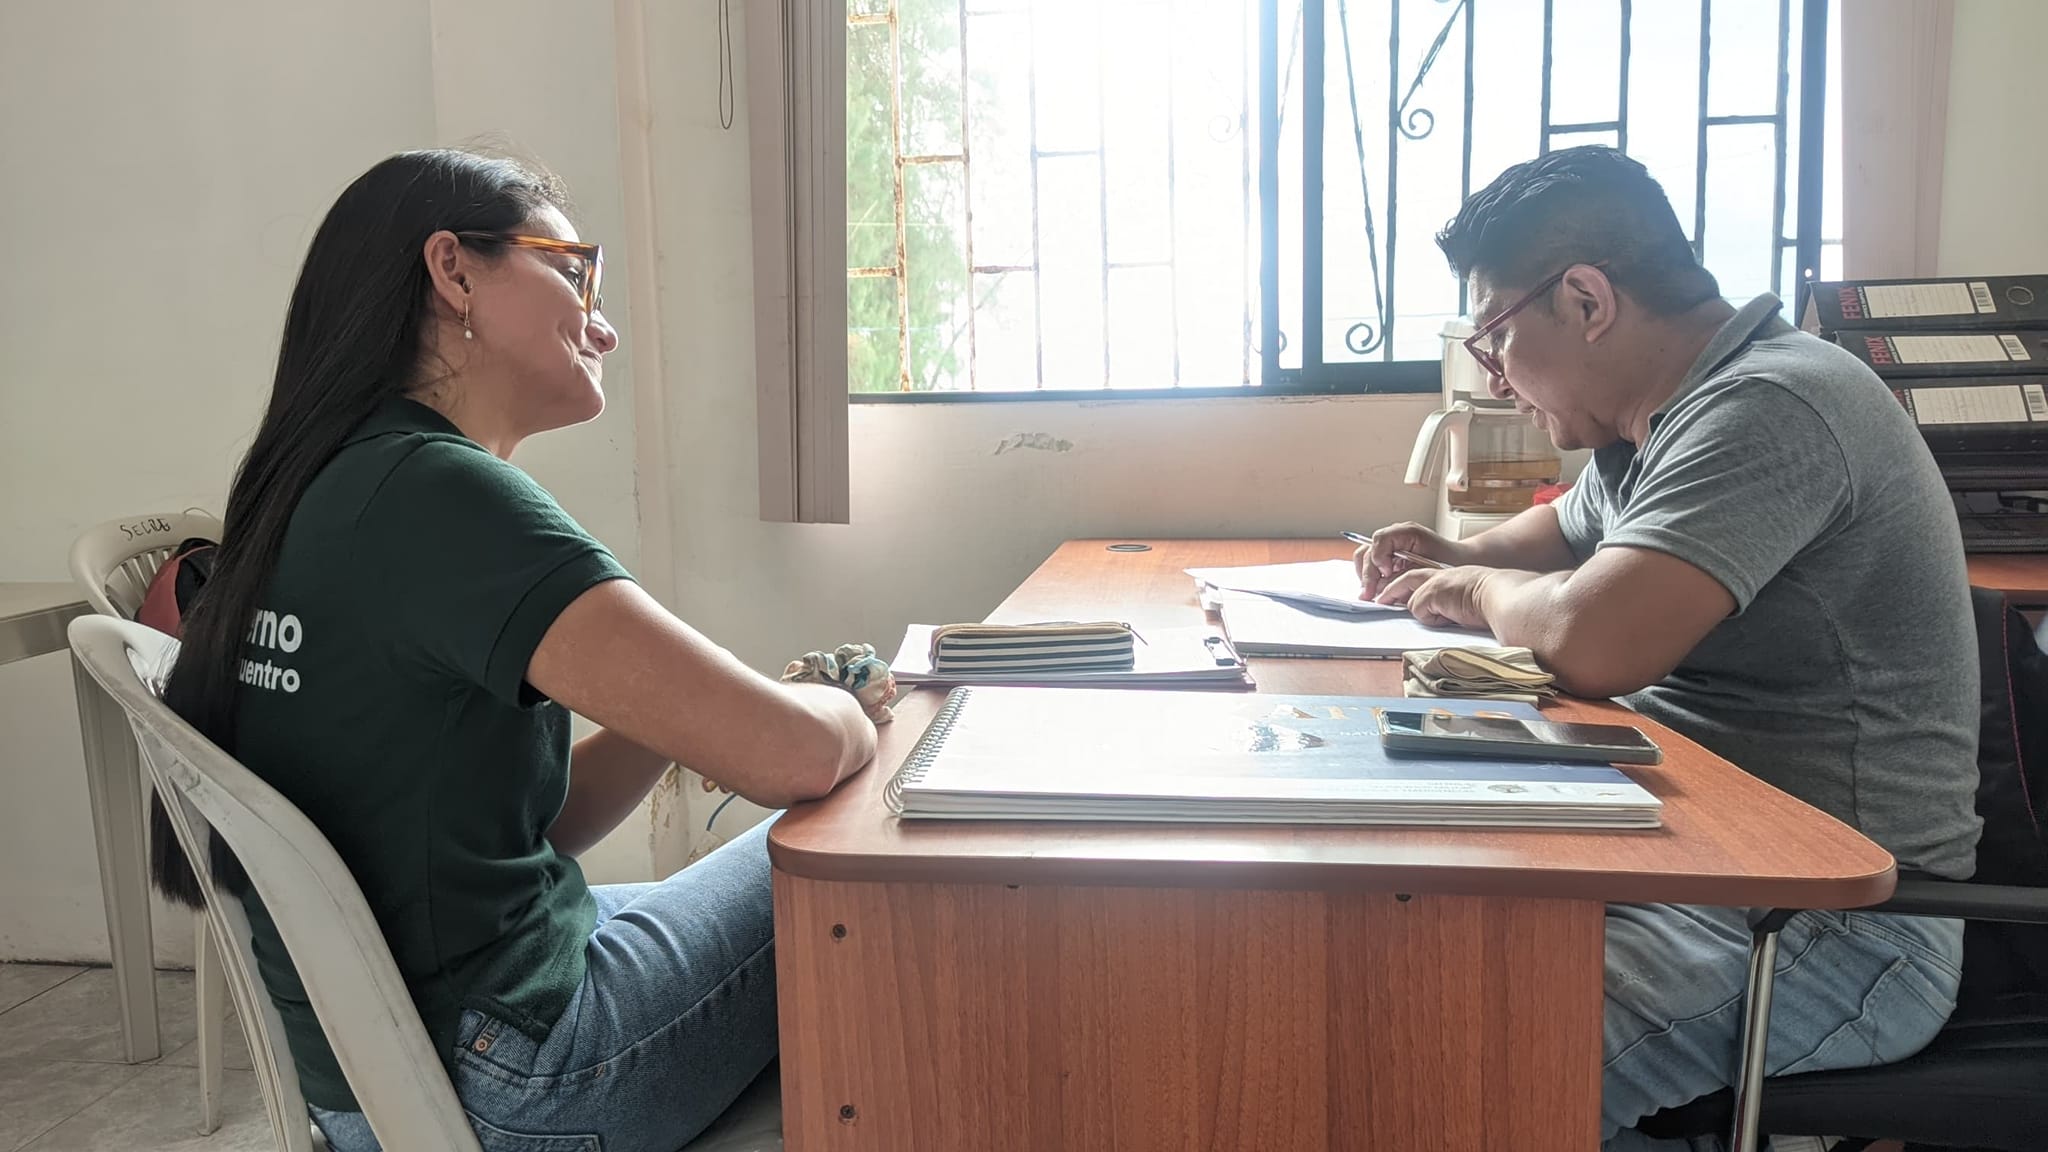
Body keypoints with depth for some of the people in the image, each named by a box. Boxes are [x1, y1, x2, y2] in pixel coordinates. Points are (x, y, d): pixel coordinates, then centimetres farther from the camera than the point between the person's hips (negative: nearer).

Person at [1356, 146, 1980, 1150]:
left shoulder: (1766, 409, -19)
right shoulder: (1659, 420, 11)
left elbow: (1595, 644, -32)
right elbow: (1567, 530, 33)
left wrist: (1477, 591, -10)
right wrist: (1454, 557, 12)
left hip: (1844, 921, -9)